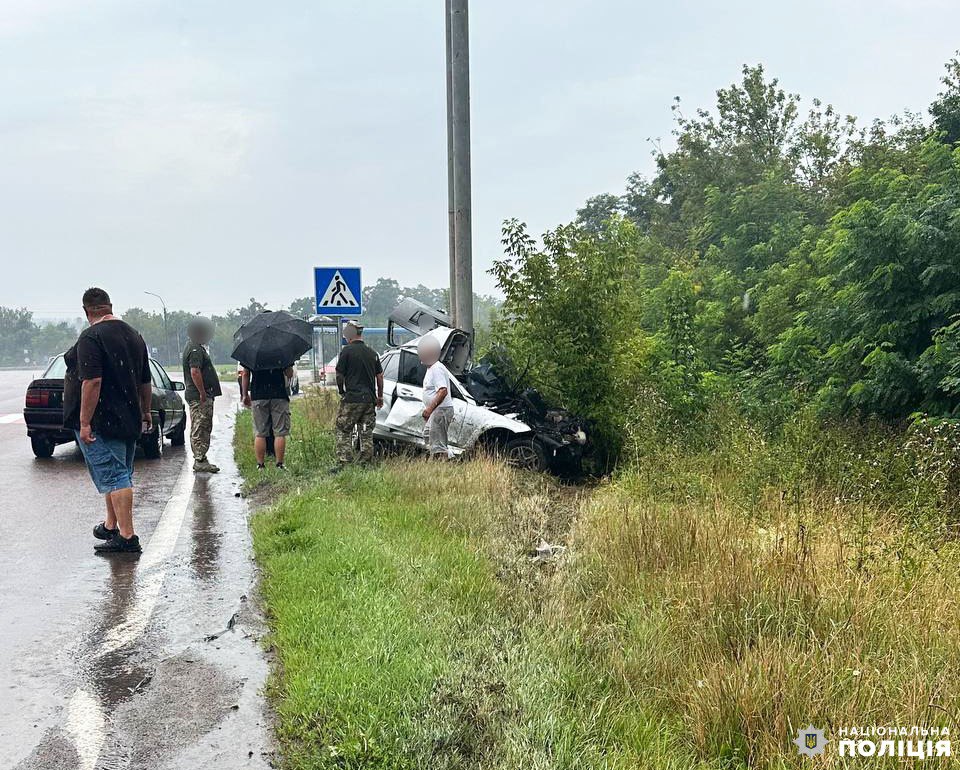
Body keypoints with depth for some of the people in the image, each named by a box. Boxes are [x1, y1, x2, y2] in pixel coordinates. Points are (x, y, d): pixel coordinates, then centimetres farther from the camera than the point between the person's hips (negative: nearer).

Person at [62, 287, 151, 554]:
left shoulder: (90, 337, -14)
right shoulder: (133, 335, 11)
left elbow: (92, 381, -23)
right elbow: (145, 382, 16)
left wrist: (84, 422, -21)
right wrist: (145, 413, 27)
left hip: (101, 422, -8)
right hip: (129, 421, 8)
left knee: (113, 476, -7)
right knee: (121, 474, 17)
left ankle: (127, 537, -8)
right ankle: (111, 526, 33)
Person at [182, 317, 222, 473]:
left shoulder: (194, 347, 18)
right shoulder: (196, 350, -16)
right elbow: (195, 372, -25)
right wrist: (202, 393, -23)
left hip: (196, 395, 11)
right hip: (199, 396, -11)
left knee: (200, 429, 15)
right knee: (200, 429, -8)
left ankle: (200, 460, 21)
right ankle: (200, 462, -7)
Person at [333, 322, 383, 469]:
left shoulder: (347, 351, -6)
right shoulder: (372, 353, 10)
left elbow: (339, 375, -5)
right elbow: (380, 376, 14)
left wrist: (341, 391, 11)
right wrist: (380, 396, 23)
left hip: (352, 398, -5)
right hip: (370, 399, 5)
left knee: (343, 431, 1)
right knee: (367, 433, 10)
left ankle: (342, 463, -6)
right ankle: (366, 463, 12)